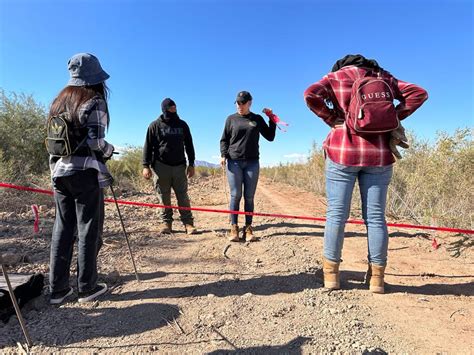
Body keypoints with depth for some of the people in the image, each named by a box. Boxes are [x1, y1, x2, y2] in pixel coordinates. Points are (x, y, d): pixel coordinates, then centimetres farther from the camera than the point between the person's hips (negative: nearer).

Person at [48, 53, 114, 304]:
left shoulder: (59, 101, 16)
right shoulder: (94, 101, -6)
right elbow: (95, 141, -15)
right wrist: (109, 150, 4)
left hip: (59, 172, 7)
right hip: (85, 172, -6)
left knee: (62, 229, 10)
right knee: (88, 229, 2)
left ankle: (58, 289, 16)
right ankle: (87, 287, 10)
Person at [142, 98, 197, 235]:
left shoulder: (182, 125, 13)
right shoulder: (155, 125, 6)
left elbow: (189, 145, 14)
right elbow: (148, 146, 3)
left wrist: (191, 164, 7)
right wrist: (146, 165, -5)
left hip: (179, 166, 2)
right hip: (161, 166, -1)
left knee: (183, 196, 1)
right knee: (164, 197, 3)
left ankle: (188, 222, 4)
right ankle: (166, 222, 13)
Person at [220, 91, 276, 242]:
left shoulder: (257, 119, 12)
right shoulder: (231, 119, 10)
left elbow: (270, 137, 13)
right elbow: (224, 140, 9)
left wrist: (272, 120, 4)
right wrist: (223, 155, -6)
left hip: (252, 163, 1)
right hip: (234, 162, -1)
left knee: (249, 197, 2)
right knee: (235, 196, -3)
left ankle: (248, 229, 8)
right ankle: (234, 228, 3)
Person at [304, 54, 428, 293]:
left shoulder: (335, 77, 10)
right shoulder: (382, 77, 18)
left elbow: (311, 95, -8)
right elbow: (418, 93, 13)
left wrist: (332, 119, 1)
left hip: (343, 152, -2)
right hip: (379, 154, 3)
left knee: (337, 214, 2)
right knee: (375, 216, 6)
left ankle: (331, 273, 8)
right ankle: (377, 276, 12)